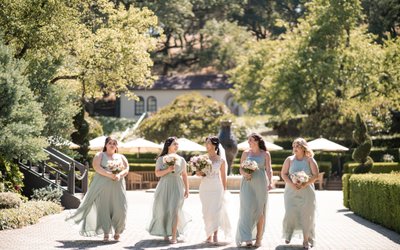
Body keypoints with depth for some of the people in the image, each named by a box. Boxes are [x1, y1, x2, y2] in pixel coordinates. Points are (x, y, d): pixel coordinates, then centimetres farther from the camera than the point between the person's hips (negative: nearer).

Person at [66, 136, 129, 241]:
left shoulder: (121, 157, 18)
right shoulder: (100, 155, 7)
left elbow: (126, 169, 8)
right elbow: (96, 167, -9)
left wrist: (119, 175, -14)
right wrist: (110, 175, -19)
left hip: (117, 187, 2)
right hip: (103, 186, -2)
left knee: (120, 209, -5)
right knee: (103, 208, -7)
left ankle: (117, 232, 13)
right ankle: (106, 234, -4)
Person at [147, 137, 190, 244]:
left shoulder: (181, 160, 9)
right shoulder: (161, 159, 3)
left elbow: (184, 175, 13)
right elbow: (157, 173, -4)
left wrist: (187, 189, 9)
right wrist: (167, 170, -19)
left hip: (177, 187, 0)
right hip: (164, 187, 0)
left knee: (174, 210, -12)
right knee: (163, 210, 2)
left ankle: (174, 237, -11)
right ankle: (165, 233, 21)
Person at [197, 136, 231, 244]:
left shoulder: (221, 160, 1)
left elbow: (223, 176, 7)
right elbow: (198, 172, 15)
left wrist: (224, 190, 7)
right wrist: (199, 173, -9)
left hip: (216, 187, -2)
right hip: (204, 187, 3)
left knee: (215, 211, -9)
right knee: (206, 212, 3)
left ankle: (215, 235, -5)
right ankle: (209, 235, 9)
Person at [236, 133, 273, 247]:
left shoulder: (265, 154, 4)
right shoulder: (245, 153, 9)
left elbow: (269, 170, -1)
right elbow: (241, 168, 10)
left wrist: (270, 182, -16)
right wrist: (245, 174, -12)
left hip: (261, 183, -1)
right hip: (247, 183, 1)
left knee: (260, 211, 3)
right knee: (247, 209, -10)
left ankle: (258, 238, 11)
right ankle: (247, 238, -12)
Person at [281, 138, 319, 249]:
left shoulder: (310, 160, 2)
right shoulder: (289, 160, 5)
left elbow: (315, 175, -2)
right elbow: (283, 174, 1)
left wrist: (305, 184, -16)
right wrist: (291, 184, -15)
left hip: (306, 191, 0)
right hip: (291, 191, 1)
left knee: (306, 215, -3)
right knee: (290, 213, -9)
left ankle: (306, 240, 4)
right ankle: (288, 234, 15)